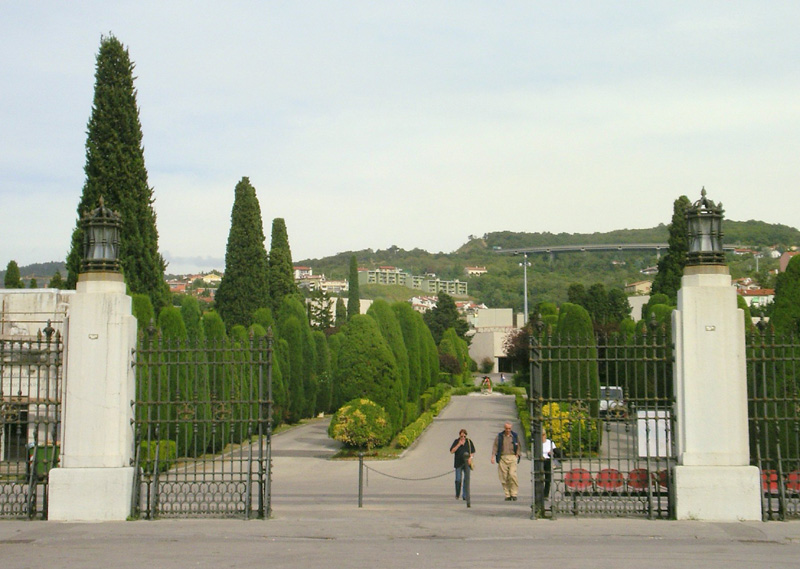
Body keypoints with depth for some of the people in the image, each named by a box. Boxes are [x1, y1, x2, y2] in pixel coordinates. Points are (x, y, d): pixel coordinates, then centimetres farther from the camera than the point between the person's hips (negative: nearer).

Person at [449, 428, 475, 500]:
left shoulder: (469, 442, 8)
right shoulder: (456, 442, 4)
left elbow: (473, 451, 10)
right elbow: (452, 451, -4)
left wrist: (470, 457, -8)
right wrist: (459, 445, -13)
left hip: (467, 463, 1)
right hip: (458, 463, 0)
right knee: (458, 479, 0)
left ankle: (465, 495, -3)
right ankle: (457, 495, 17)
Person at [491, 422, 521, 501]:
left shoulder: (515, 436, 11)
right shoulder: (499, 436, 8)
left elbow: (518, 447, 17)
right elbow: (495, 446, 3)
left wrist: (517, 455, 4)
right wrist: (493, 456, -8)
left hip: (512, 457, -1)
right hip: (502, 458, 1)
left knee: (512, 474, -16)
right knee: (504, 477, -2)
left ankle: (514, 493, -8)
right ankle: (507, 495, 4)